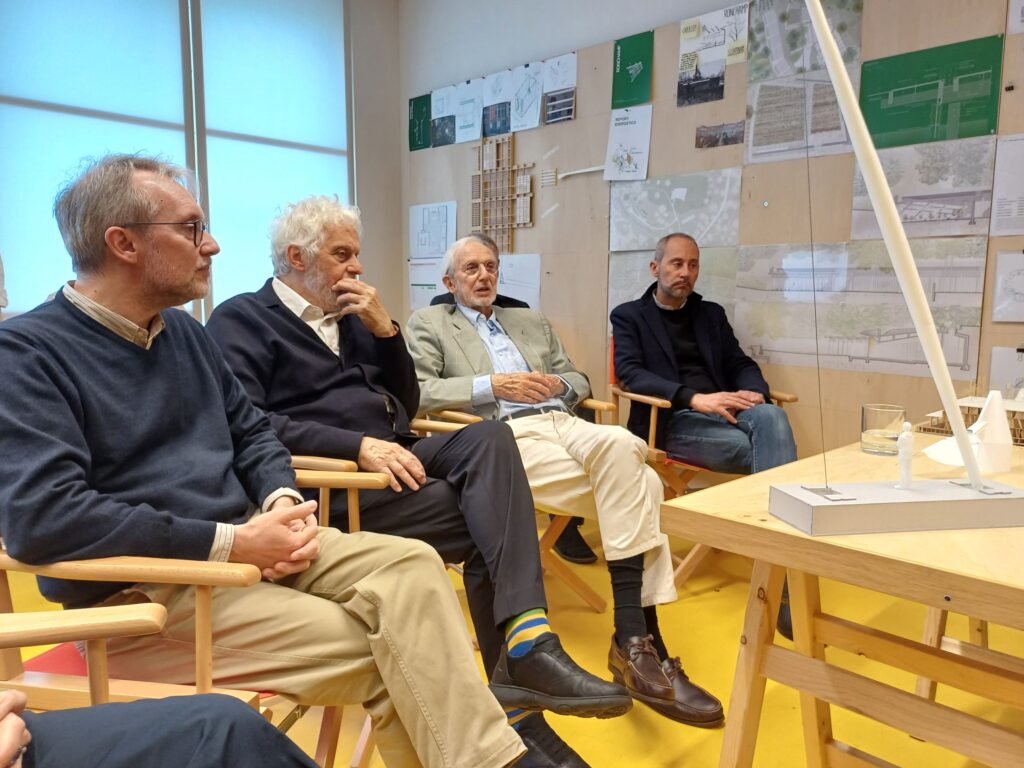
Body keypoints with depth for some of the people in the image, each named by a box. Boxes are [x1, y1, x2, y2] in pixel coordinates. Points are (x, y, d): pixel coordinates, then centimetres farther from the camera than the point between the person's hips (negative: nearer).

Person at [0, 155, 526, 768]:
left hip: (244, 545, 7)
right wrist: (231, 542, -21)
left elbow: (251, 431, 19)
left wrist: (283, 499, -5)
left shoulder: (185, 332, 14)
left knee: (412, 565, -16)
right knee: (369, 650, -22)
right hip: (140, 589, -6)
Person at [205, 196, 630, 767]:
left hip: (393, 460, 6)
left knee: (488, 438, -24)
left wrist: (385, 330, 5)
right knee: (487, 526, -23)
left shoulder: (350, 318, 22)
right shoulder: (241, 321, 2)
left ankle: (526, 645, -33)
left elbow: (407, 405, 20)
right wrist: (359, 445, -24)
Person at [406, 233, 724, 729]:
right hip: (508, 437, -5)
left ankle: (636, 637, -22)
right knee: (632, 484, -27)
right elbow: (418, 393, -2)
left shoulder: (532, 322, 31)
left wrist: (558, 384, 2)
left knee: (630, 464, -29)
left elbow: (580, 381, 26)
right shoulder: (429, 324, 15)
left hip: (562, 422, 5)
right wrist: (492, 385, -11)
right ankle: (642, 638, -20)